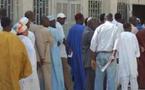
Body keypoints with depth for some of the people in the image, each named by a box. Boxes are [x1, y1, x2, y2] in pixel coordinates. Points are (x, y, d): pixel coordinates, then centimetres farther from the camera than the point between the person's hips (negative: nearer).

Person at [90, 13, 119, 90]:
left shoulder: (99, 28, 8)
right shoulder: (115, 28, 2)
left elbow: (93, 43, 3)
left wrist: (93, 58, 5)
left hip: (99, 54, 2)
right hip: (110, 54, -2)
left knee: (99, 78, 8)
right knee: (111, 78, -1)